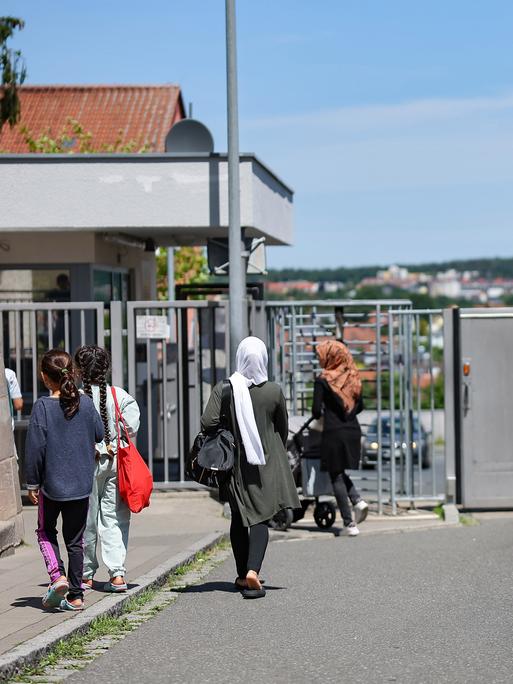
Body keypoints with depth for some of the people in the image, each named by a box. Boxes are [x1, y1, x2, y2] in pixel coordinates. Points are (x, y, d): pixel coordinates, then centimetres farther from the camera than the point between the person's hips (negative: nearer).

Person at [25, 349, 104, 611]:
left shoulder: (43, 406, -13)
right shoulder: (85, 403, -2)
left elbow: (35, 447, -12)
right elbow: (99, 434, 9)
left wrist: (32, 483, -3)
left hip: (52, 482, -3)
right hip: (81, 483, 3)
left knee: (45, 531, 18)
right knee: (75, 540, 11)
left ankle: (57, 575, -4)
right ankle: (75, 595, 11)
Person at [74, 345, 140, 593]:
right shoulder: (120, 395, -1)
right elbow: (131, 425, -5)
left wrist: (96, 449, 0)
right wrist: (111, 447, 5)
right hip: (116, 462, 2)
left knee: (86, 520, 9)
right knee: (114, 518, 6)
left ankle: (86, 575, 18)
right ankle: (117, 573, -4)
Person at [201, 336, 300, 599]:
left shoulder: (223, 389, -9)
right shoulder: (274, 391, -8)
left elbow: (208, 422, -16)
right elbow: (282, 429, 4)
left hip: (235, 464, 1)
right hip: (266, 463, -1)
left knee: (239, 519, 15)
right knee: (260, 518, -1)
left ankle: (242, 576, 21)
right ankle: (252, 571, -20)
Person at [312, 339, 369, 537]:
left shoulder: (323, 380, -9)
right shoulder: (353, 377, 8)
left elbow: (316, 410, -10)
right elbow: (360, 406, 14)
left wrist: (319, 415, 11)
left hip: (334, 432, -6)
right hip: (353, 430, 6)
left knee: (336, 476, 3)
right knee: (341, 472, 22)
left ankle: (349, 524, -1)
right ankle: (357, 500, -2)